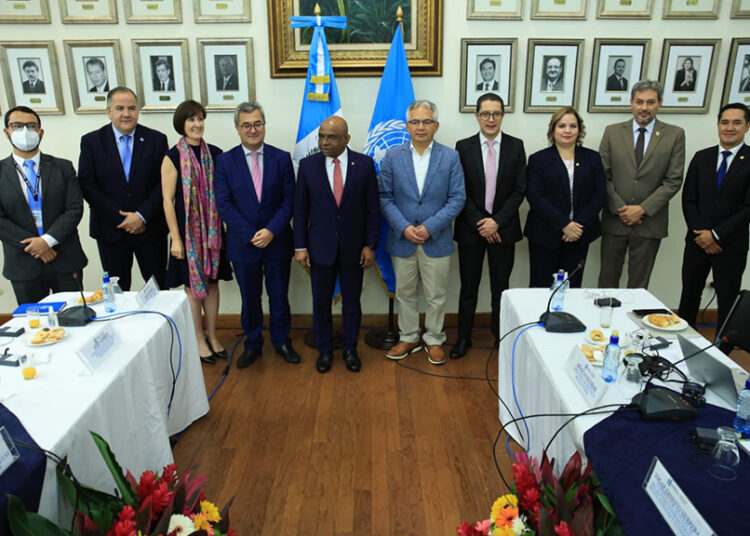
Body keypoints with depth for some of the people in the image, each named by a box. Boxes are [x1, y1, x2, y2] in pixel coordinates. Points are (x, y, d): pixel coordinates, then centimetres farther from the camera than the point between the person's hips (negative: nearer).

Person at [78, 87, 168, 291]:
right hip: (111, 230, 1)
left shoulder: (156, 140, 0)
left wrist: (142, 216, -13)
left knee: (159, 289, 6)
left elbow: (163, 183, -3)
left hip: (150, 228, 0)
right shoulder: (91, 141, 0)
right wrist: (120, 218, -12)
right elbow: (87, 185, -4)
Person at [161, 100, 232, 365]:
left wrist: (228, 225, 2)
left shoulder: (215, 154, 3)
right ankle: (200, 340, 20)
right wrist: (175, 238, -11)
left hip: (212, 230, 3)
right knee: (193, 285, 6)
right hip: (187, 230, -3)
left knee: (212, 282, 12)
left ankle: (212, 336, 26)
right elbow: (168, 200, -8)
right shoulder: (173, 157, -7)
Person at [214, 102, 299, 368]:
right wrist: (251, 235, -14)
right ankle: (252, 345, 30)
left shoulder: (281, 158, 0)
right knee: (249, 298, 13)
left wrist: (271, 231, -15)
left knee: (279, 296, 12)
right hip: (243, 243, 0)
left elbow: (289, 200, -3)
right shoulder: (225, 161, -1)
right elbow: (224, 204, -6)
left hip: (277, 241, 0)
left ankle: (282, 341, 31)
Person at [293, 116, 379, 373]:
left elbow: (373, 208, -2)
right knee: (321, 302, 11)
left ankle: (349, 349, 31)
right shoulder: (308, 165, -3)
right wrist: (300, 247, -3)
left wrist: (370, 245, -5)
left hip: (353, 247, 0)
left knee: (351, 302, 12)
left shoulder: (364, 164, -5)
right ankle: (324, 350, 30)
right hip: (320, 246, 1)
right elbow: (300, 209, 0)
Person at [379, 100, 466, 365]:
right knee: (405, 294, 14)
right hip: (402, 239, 1)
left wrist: (430, 227, -15)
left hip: (436, 240, -1)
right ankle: (408, 338, 32)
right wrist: (404, 227, -14)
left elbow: (457, 198, -5)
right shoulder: (392, 156, 1)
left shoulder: (450, 157, -1)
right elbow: (385, 198, 0)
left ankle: (434, 339, 29)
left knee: (436, 296, 10)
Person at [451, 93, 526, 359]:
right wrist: (480, 224, -11)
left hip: (503, 228, 1)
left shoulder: (516, 146, 1)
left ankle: (501, 337, 26)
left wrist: (497, 222, -13)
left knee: (500, 288, 11)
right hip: (471, 228, 0)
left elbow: (519, 190, -2)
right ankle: (463, 338, 24)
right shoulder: (464, 147, -1)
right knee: (468, 288, 9)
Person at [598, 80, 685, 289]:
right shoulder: (612, 132, 4)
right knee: (607, 280, 8)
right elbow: (603, 176, 0)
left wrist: (643, 209, -12)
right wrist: (619, 208, -9)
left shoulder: (675, 135, 2)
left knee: (639, 283, 8)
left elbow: (673, 181, -3)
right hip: (615, 220, 1)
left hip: (649, 222, 0)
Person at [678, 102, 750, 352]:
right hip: (698, 241, 3)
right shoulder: (701, 158, 5)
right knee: (689, 294, 12)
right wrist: (700, 233, -8)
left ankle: (723, 352, 21)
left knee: (728, 300, 6)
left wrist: (716, 235, -14)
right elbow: (688, 199, 3)